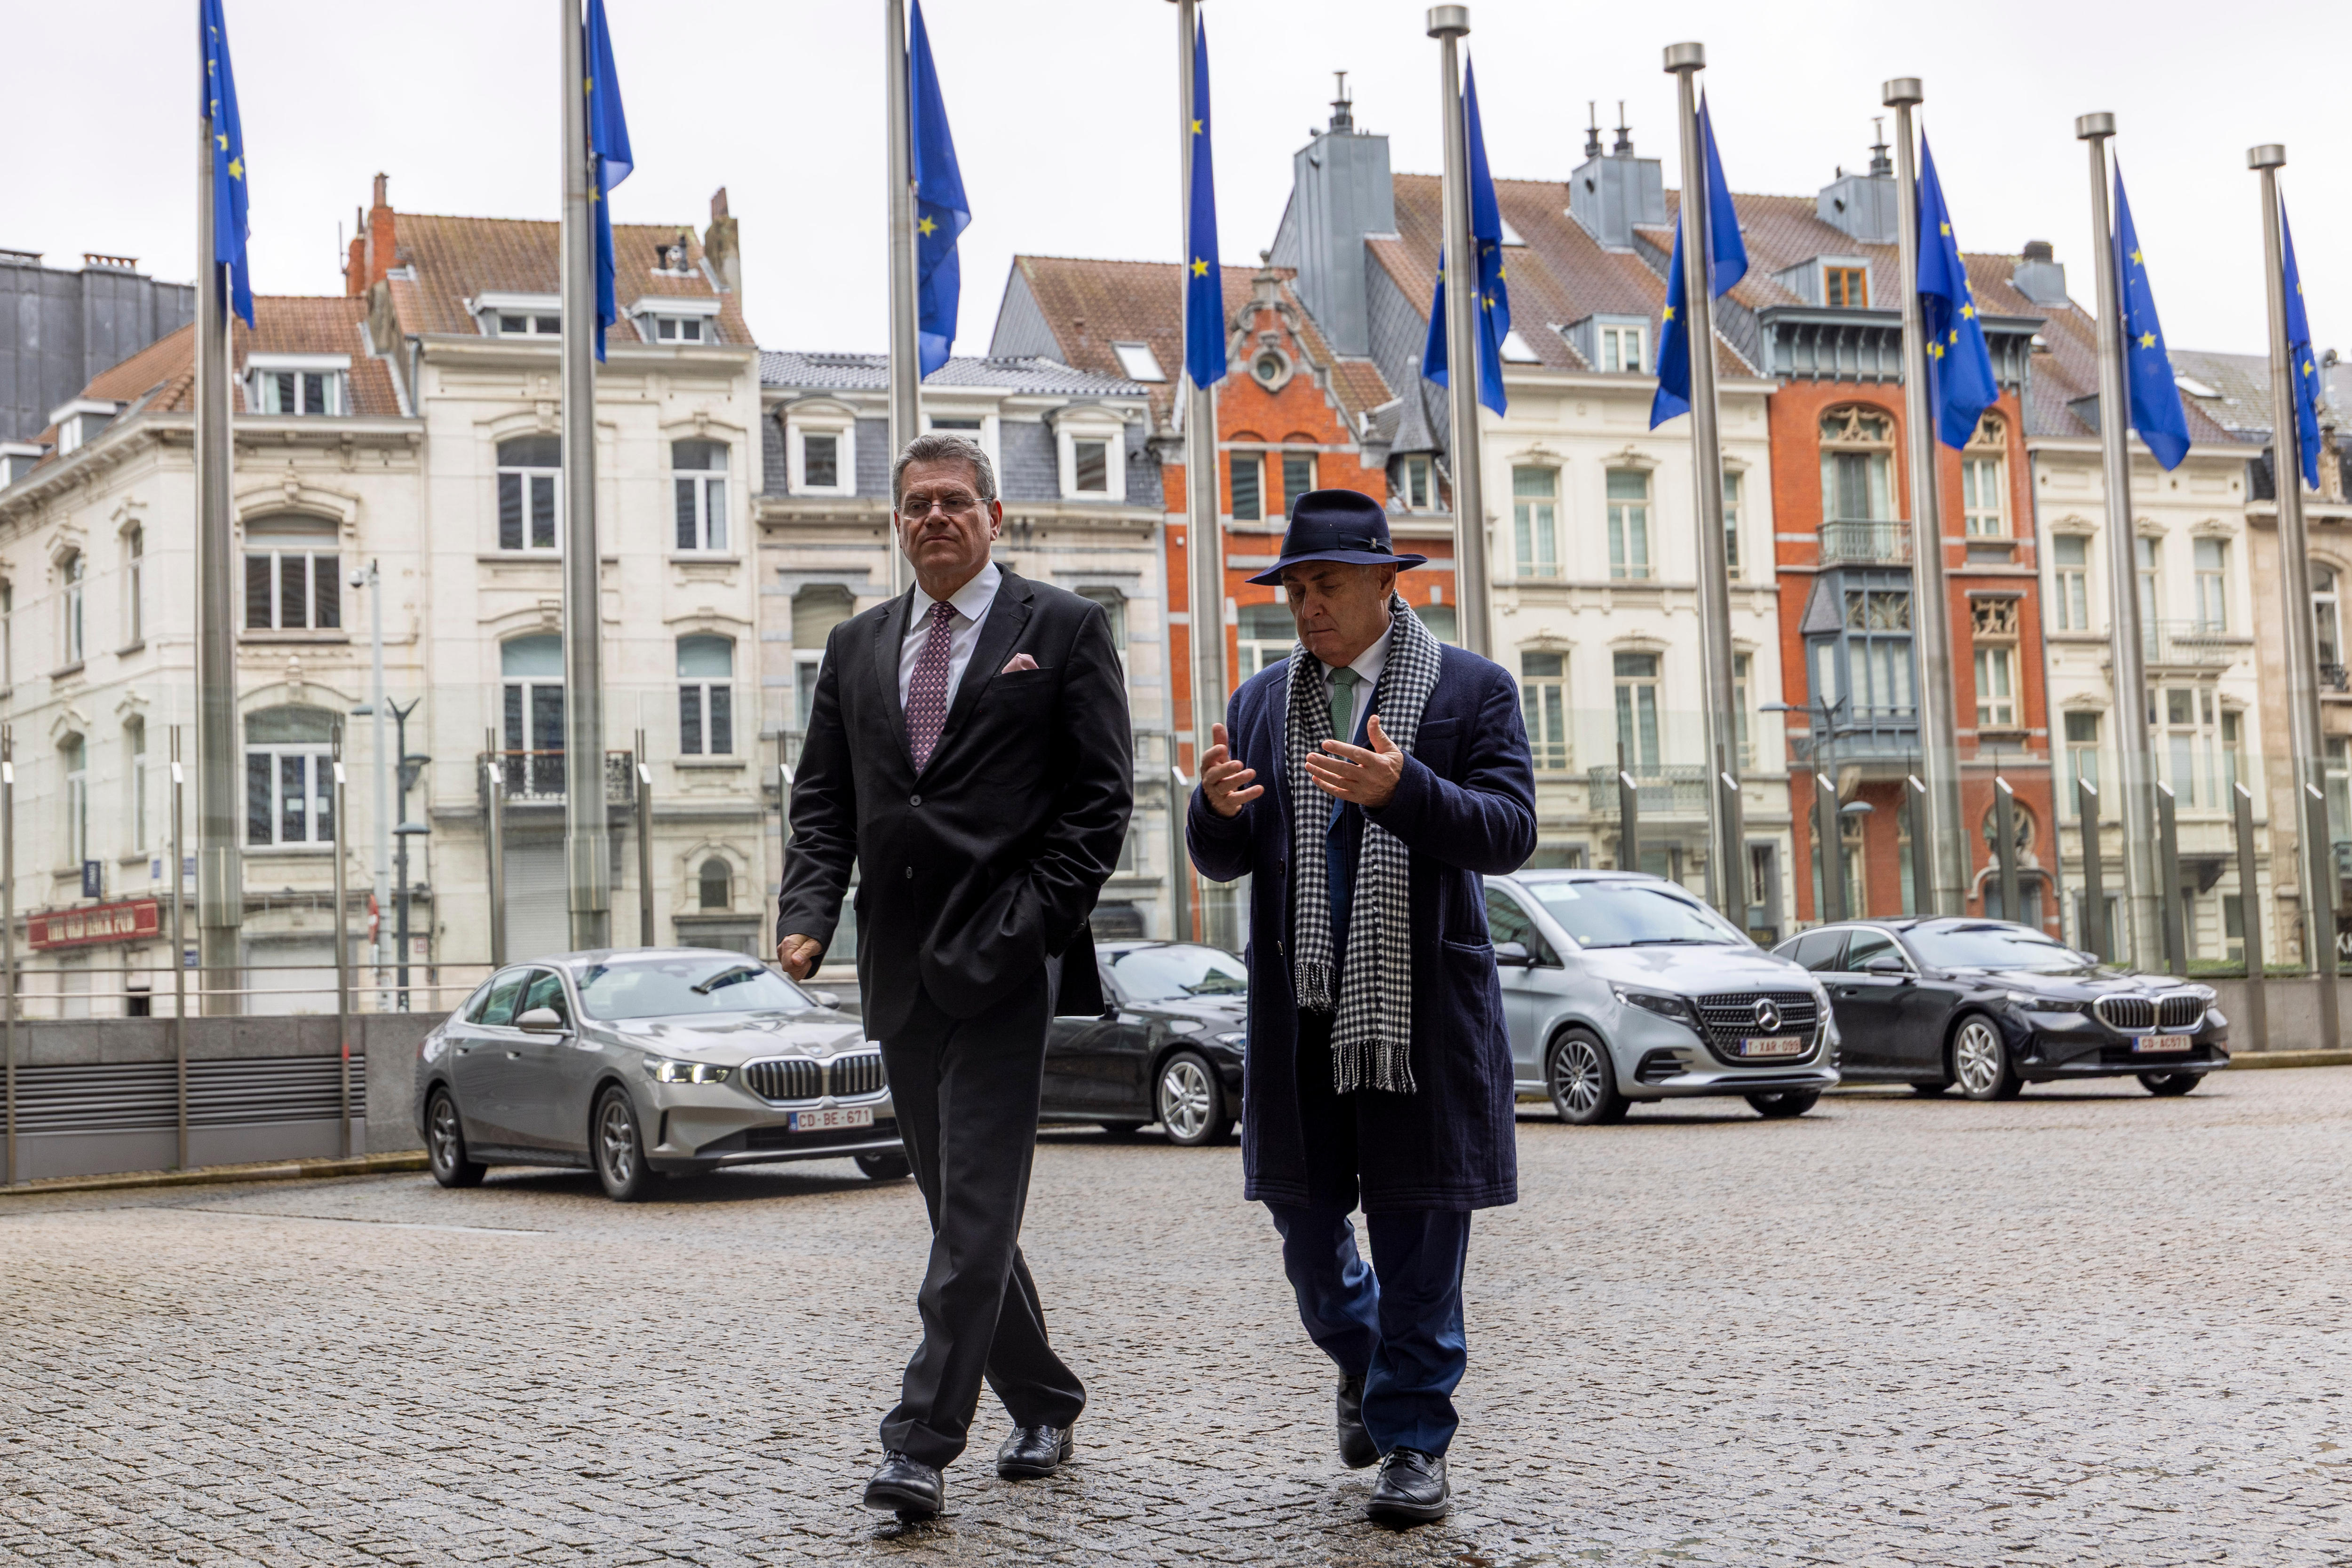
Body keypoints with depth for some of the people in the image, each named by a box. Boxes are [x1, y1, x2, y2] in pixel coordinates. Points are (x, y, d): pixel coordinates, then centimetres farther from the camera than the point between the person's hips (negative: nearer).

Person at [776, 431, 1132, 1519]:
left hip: (1003, 965, -6)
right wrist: (808, 916, -2)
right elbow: (822, 802, 14)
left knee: (975, 1211, -9)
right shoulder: (856, 647, 16)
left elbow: (1101, 796, -3)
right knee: (957, 1207, 12)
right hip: (901, 969, 6)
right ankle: (1044, 1406, 27)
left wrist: (1035, 923, -13)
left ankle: (922, 1445, -10)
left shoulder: (1061, 630, 1)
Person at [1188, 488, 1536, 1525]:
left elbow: (1508, 832, -10)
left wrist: (1402, 790, -27)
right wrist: (1218, 809, -13)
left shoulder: (1472, 691, 1)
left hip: (1424, 1004, -4)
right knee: (1304, 1214, 8)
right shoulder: (1261, 704, 12)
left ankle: (1413, 1440, 11)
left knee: (1417, 1227, 0)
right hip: (1299, 1006, 4)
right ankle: (1363, 1360, 37)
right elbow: (1222, 861, 11)